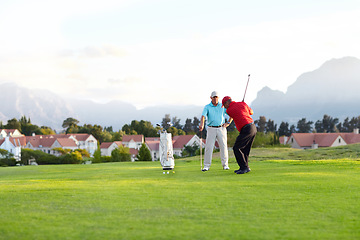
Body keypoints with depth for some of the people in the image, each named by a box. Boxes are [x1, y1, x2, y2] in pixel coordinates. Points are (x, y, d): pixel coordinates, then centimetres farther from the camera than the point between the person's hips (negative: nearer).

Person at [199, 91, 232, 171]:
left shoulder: (223, 106, 6)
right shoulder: (207, 107, -1)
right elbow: (203, 116, -19)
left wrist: (228, 123, 0)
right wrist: (202, 124, -38)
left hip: (221, 128, 1)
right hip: (211, 129, -1)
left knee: (223, 146, -4)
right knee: (209, 147, -7)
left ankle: (225, 165, 4)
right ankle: (206, 166, -2)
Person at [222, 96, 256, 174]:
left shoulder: (229, 110, -4)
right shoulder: (242, 104, 11)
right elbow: (251, 112, 25)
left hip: (246, 130, -8)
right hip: (253, 127, 8)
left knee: (236, 148, -4)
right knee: (245, 149, 15)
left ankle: (245, 167, -6)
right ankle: (244, 167, 17)